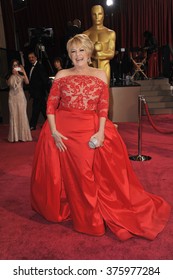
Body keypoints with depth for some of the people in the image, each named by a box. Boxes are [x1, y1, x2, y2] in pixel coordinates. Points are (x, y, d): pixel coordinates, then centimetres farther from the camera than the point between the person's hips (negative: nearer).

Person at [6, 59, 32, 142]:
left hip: (21, 97, -1)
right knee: (13, 116, 1)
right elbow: (8, 83, -10)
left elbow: (27, 82, -15)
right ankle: (15, 136, 7)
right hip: (12, 97, 1)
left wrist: (24, 72, -20)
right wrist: (12, 74, -12)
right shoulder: (9, 76, 10)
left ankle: (23, 135, 5)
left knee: (22, 115, -2)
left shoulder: (22, 76, 5)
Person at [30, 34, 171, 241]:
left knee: (92, 173, -4)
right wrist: (54, 132, -10)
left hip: (92, 129, 0)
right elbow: (51, 105, 3)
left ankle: (93, 213, 16)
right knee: (71, 175, 2)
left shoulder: (100, 75, 8)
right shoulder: (61, 75, 8)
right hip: (62, 129, 1)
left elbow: (103, 107, 2)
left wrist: (101, 131, -12)